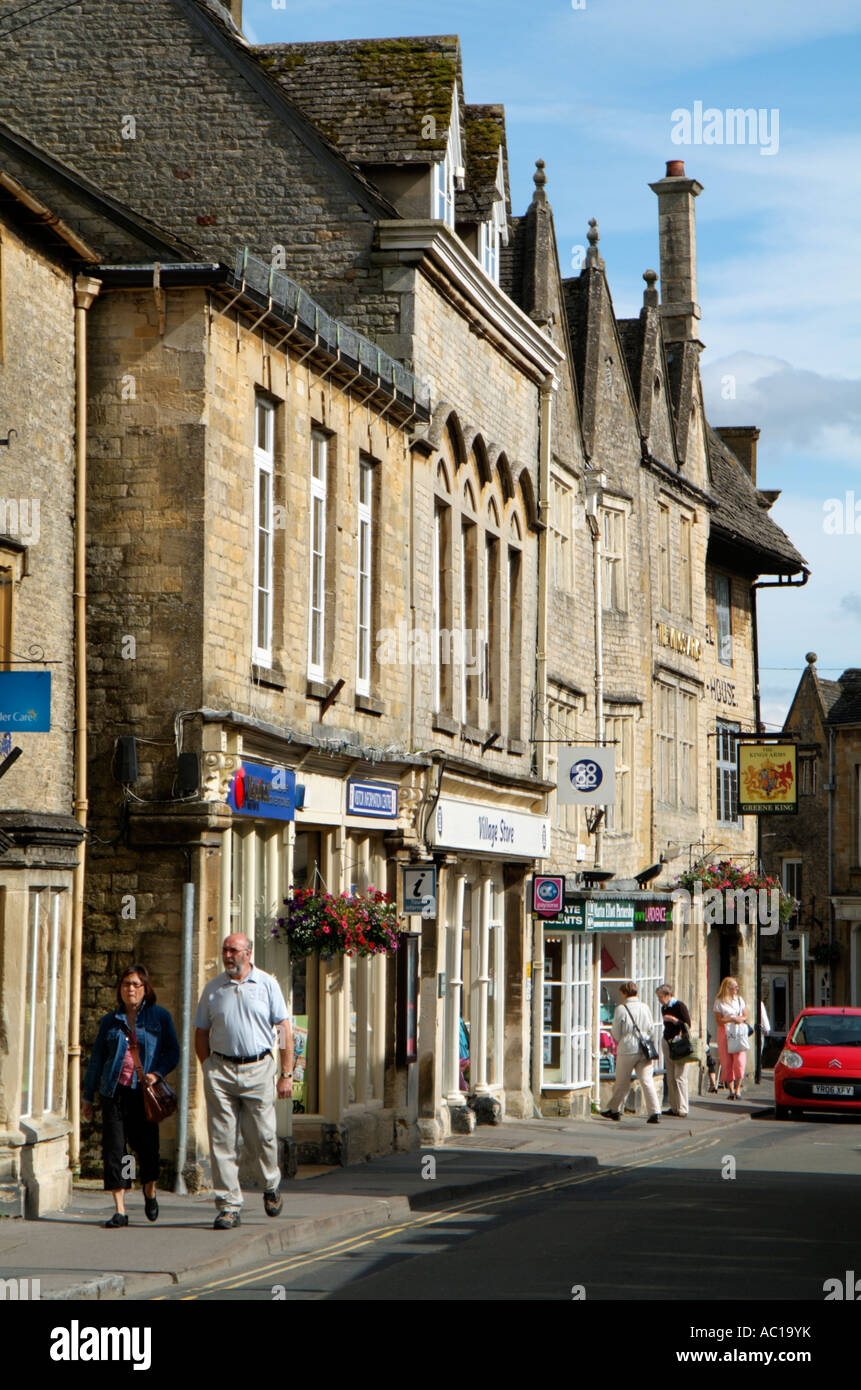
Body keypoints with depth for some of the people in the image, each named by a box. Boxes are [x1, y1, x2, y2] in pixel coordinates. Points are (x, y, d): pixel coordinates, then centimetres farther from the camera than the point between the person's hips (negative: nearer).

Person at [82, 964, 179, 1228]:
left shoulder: (160, 1016, 7)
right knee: (114, 1147, -5)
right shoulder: (110, 1021, 13)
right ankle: (119, 1210, -3)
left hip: (144, 1093, -2)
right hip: (114, 1091, 2)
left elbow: (173, 1052, 6)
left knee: (146, 1144, -3)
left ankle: (150, 1192, 28)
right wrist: (87, 1096, 14)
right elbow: (97, 1059, 16)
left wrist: (157, 1073, -12)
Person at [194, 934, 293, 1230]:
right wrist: (209, 1070, 5)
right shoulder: (213, 989, 9)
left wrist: (286, 1074, -2)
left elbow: (284, 1029, 3)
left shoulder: (267, 984, 4)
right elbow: (201, 1033, 15)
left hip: (257, 1068, -1)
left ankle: (271, 1186, 28)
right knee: (222, 1140, -3)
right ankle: (228, 1205, 1)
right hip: (220, 1069, 2)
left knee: (262, 1136, 0)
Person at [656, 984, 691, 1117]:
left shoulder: (680, 1006, -9)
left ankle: (682, 1109, -10)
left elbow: (687, 1025, -11)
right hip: (667, 1043, 8)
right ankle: (674, 1107, 9)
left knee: (679, 1077, -10)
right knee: (670, 1078, 5)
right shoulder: (664, 1008, 13)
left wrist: (674, 1020, -20)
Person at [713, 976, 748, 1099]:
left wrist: (741, 1019, -7)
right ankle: (731, 1089, 8)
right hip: (724, 1033, -2)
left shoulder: (739, 1000, 13)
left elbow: (745, 1016, 15)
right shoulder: (719, 1002, 0)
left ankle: (738, 1088, -1)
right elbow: (718, 1021, -5)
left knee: (740, 1060, -11)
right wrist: (732, 1019, -14)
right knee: (727, 1062, -2)